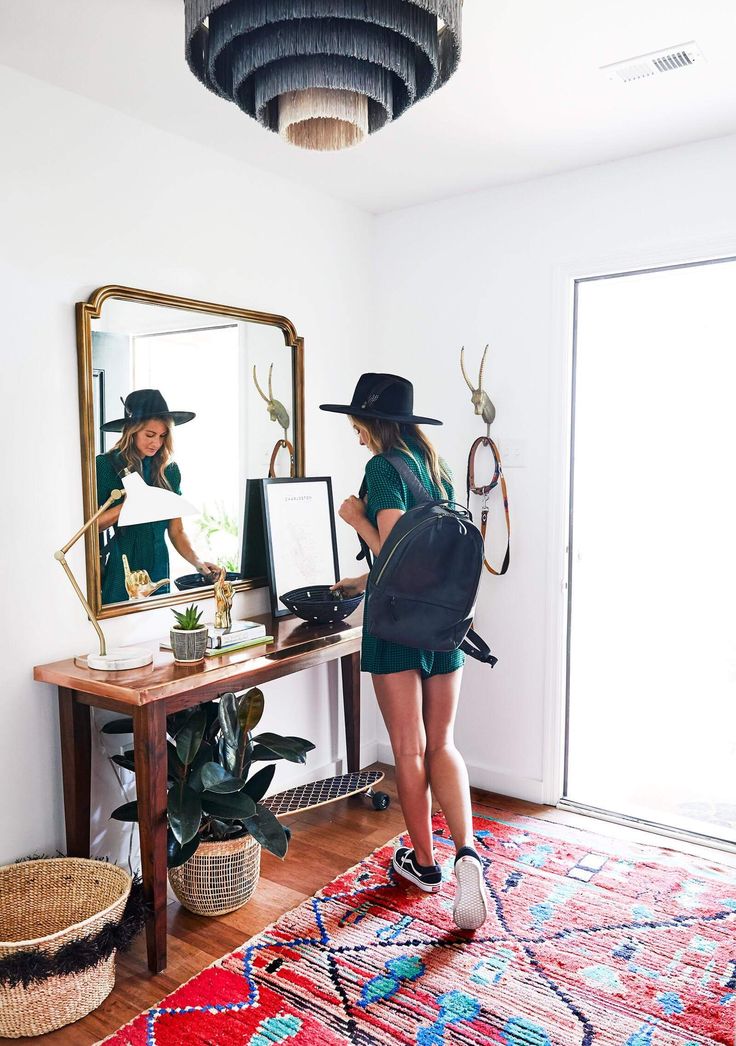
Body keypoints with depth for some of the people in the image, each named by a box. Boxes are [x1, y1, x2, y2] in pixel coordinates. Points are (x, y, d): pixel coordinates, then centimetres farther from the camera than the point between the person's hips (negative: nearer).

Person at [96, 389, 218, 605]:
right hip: (116, 572, -3)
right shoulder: (105, 465, -6)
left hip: (157, 570, 3)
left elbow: (176, 531, 6)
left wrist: (197, 562, -10)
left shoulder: (169, 470, 4)